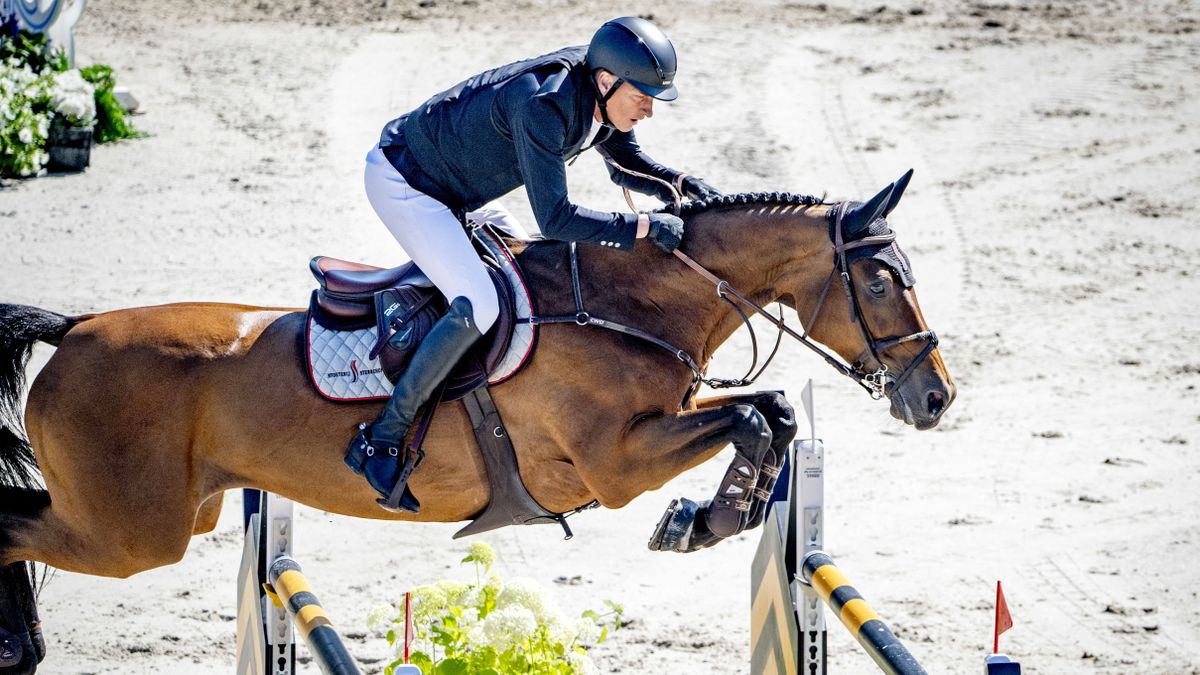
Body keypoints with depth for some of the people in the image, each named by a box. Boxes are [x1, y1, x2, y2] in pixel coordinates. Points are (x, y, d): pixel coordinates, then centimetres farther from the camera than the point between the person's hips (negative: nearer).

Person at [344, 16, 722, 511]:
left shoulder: (602, 98, -6)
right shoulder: (544, 106, -34)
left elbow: (627, 165, 12)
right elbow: (555, 218, -34)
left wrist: (680, 184, -7)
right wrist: (645, 227, -32)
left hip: (453, 191, 10)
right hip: (401, 183, -10)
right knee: (479, 307, -22)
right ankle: (380, 441, -16)